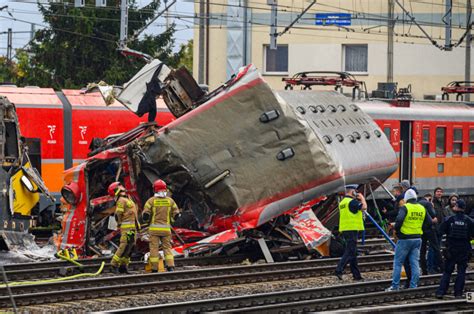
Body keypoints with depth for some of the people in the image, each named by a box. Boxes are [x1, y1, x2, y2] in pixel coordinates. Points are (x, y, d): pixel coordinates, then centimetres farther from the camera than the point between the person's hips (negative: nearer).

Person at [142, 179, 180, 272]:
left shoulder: (151, 200, -5)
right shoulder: (170, 200, 4)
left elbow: (145, 215, -8)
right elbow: (176, 214, 4)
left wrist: (147, 220, 14)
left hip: (154, 228, -2)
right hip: (166, 228, 2)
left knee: (154, 248, 2)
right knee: (167, 247, 8)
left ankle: (154, 269, 0)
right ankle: (170, 266, -6)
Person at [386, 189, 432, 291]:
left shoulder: (405, 208, -11)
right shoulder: (422, 208, 7)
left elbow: (399, 219, -25)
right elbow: (429, 222, 11)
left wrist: (397, 230, -10)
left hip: (405, 239, -5)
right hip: (418, 239, 5)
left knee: (398, 262, 4)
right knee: (415, 263, 8)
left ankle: (395, 285, 2)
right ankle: (413, 285, 7)